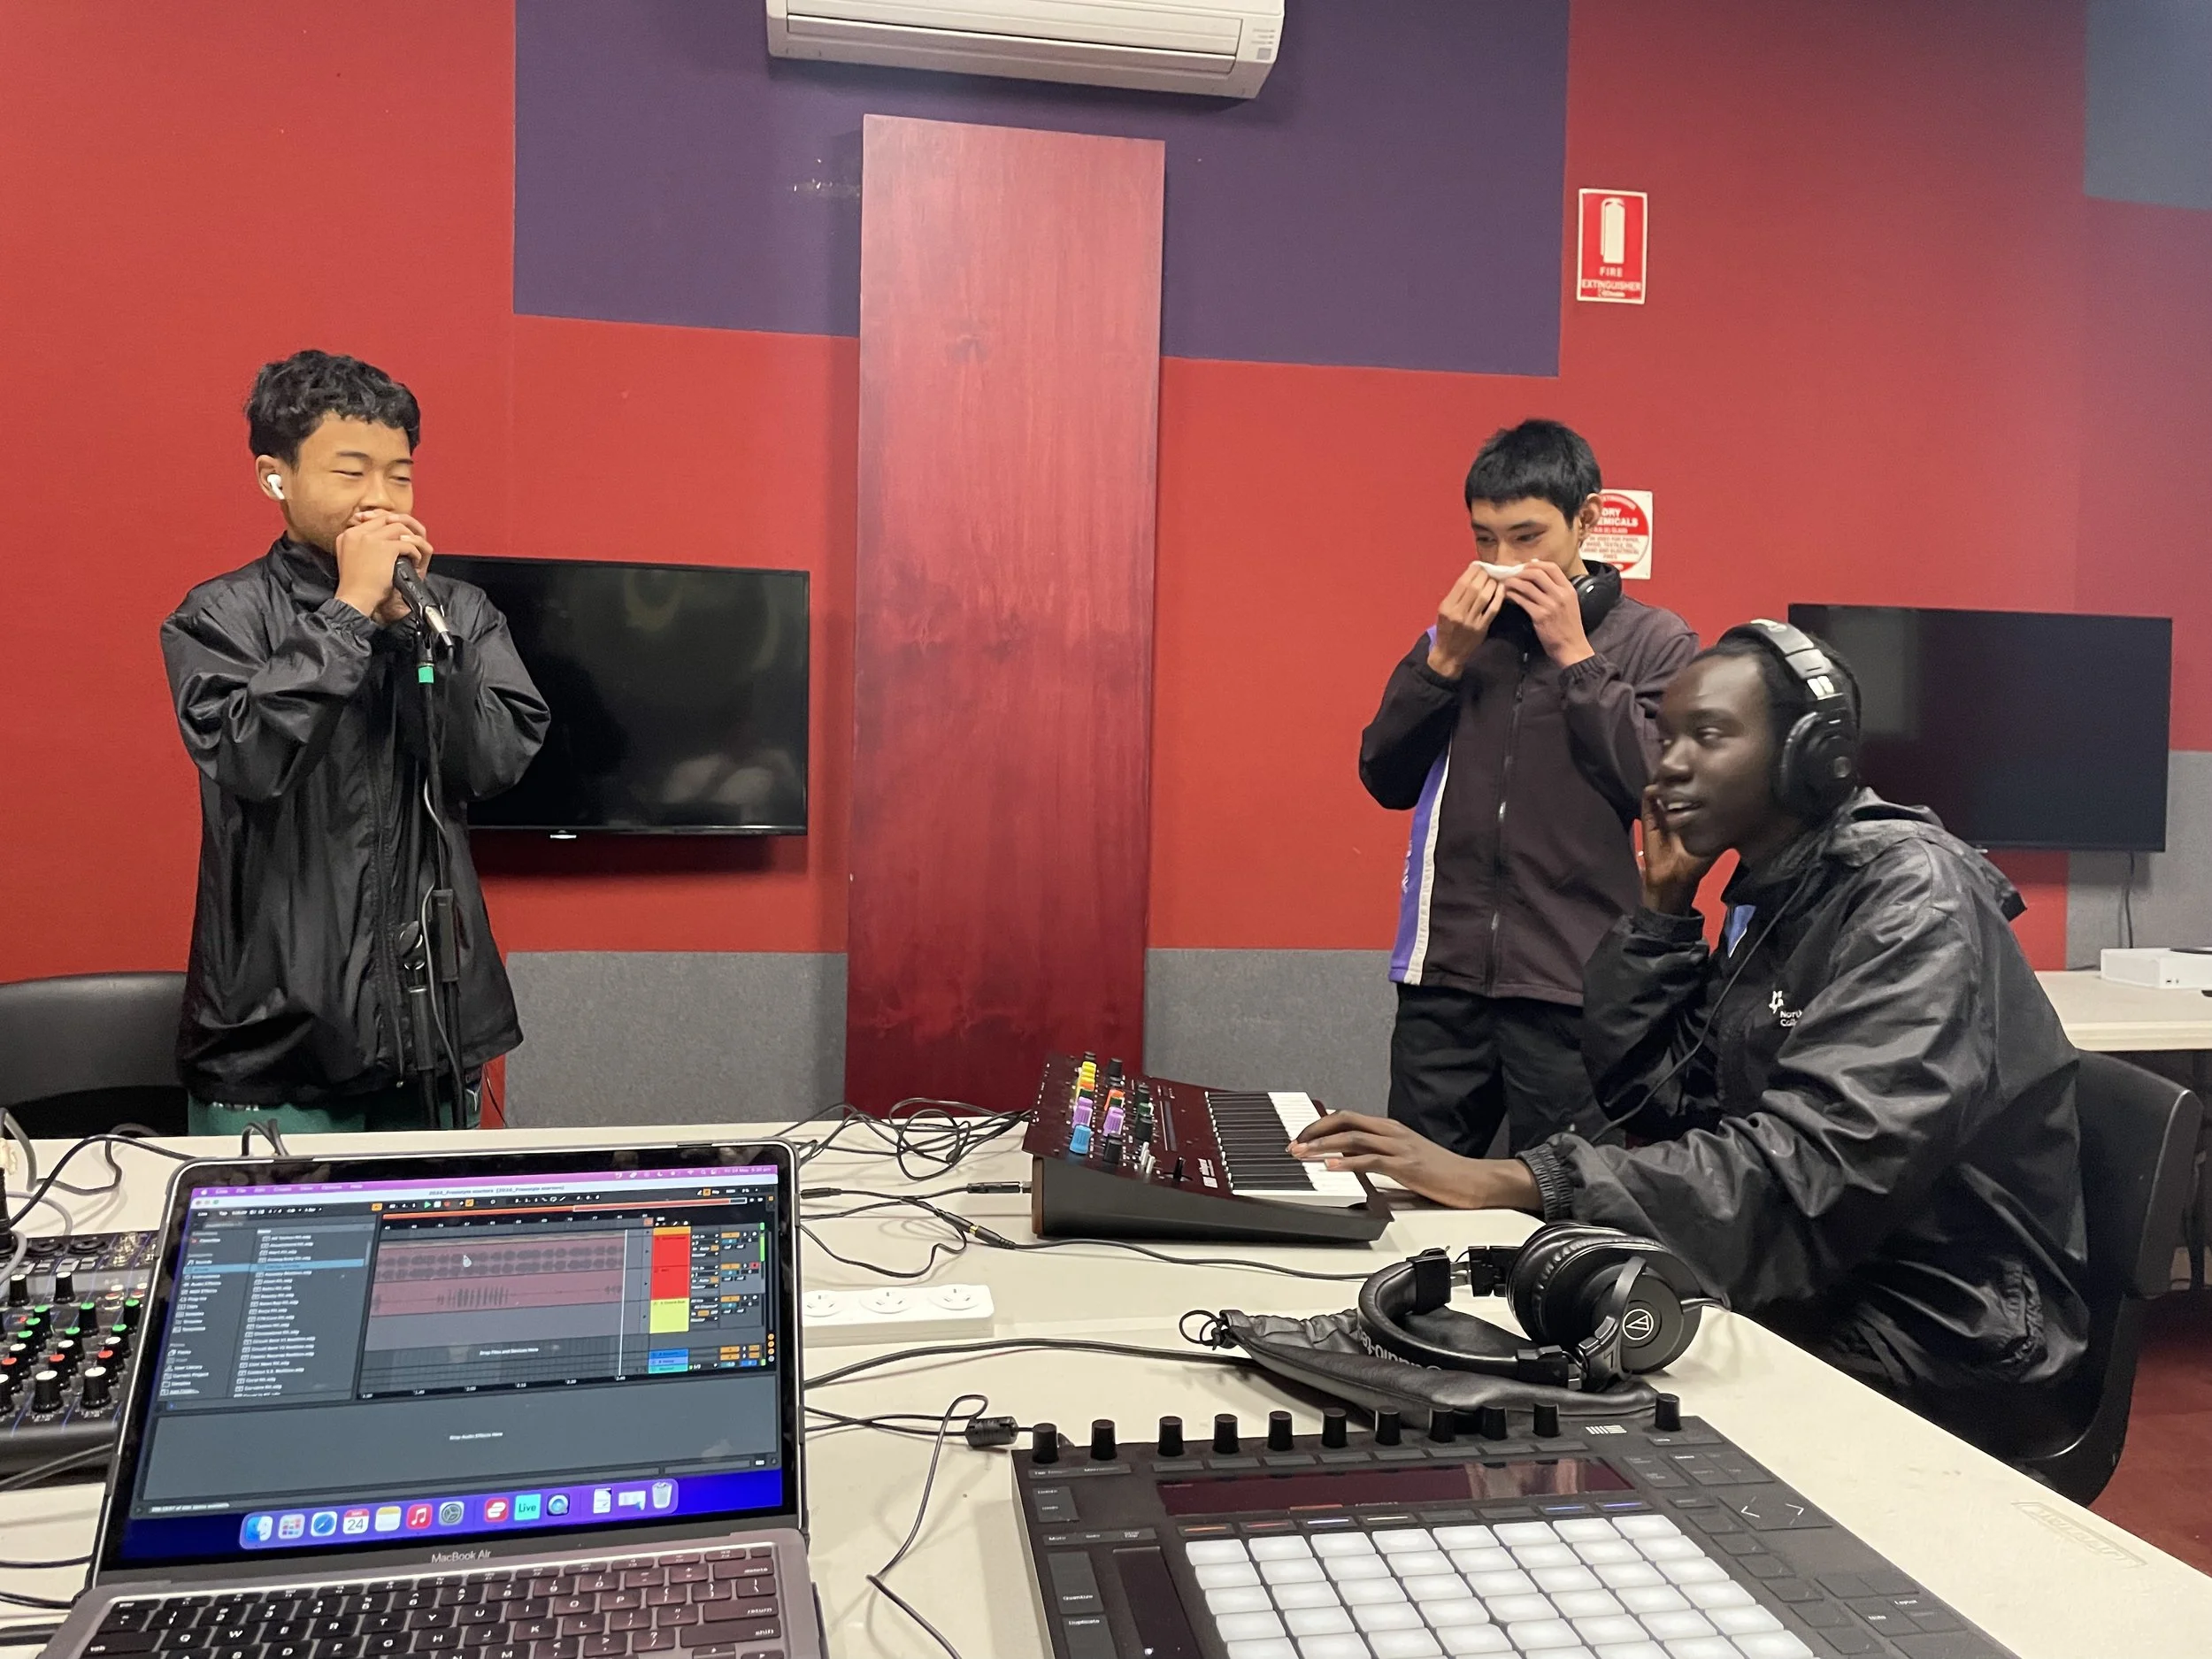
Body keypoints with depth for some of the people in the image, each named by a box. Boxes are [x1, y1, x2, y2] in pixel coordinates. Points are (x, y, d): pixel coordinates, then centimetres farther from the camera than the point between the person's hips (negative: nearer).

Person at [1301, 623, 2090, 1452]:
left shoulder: (1910, 893, -18)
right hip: (1833, 1297, 7)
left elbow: (1812, 1168, -31)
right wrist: (1662, 905, -2)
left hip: (1939, 1347, -7)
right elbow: (1641, 1096, 7)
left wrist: (1513, 1181, -37)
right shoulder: (1772, 900, 8)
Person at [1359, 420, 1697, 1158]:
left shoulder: (1655, 642, 1)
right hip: (1443, 973, 3)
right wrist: (1443, 661, -3)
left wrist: (1575, 656, -9)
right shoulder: (1459, 627, 11)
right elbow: (1387, 780, 9)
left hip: (1574, 987, -3)